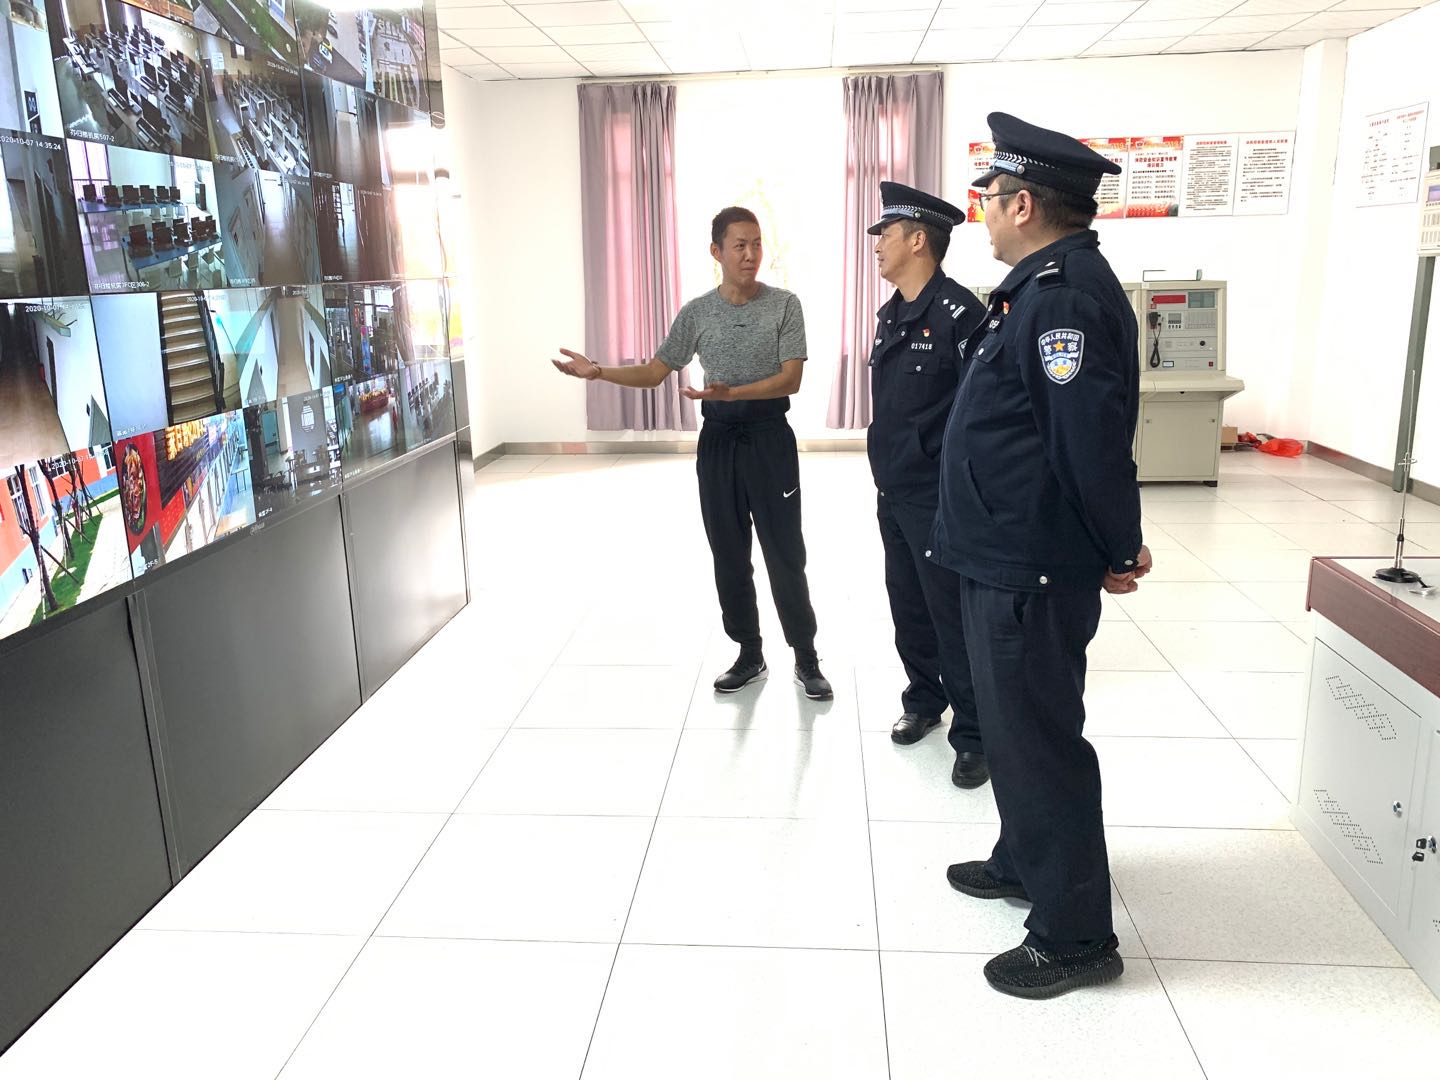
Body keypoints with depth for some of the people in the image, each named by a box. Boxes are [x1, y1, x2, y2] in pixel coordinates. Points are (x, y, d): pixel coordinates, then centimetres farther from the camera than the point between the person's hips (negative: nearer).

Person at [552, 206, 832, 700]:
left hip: (769, 437, -3)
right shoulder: (696, 313, 4)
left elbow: (791, 379, -12)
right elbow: (655, 372, 8)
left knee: (785, 554, -1)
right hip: (717, 439, 3)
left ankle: (806, 660, 12)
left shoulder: (784, 305, -5)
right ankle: (750, 656, 23)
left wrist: (731, 392, -26)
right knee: (729, 555, 9)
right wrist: (599, 372, -7)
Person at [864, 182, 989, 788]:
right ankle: (923, 702, 35)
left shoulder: (959, 313, -16)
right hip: (893, 493, 8)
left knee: (952, 617, 1)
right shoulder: (891, 315, 11)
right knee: (908, 609, 18)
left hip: (938, 498, -8)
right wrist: (885, 472, 18)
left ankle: (973, 736, 15)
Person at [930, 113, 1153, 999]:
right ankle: (1024, 863, 43)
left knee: (1040, 739, 2)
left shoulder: (1063, 295, -21)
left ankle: (1076, 937, 19)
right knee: (1015, 724, 23)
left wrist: (1119, 552, -13)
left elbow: (1092, 443, -26)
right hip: (1005, 559, 10)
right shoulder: (1041, 286, 12)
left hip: (1031, 573, -10)